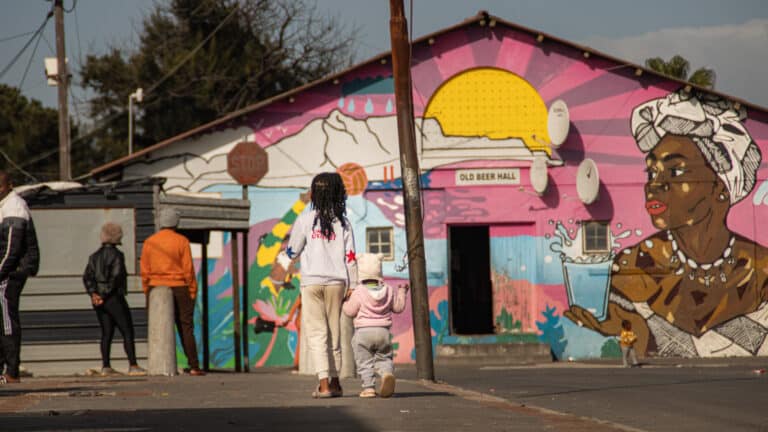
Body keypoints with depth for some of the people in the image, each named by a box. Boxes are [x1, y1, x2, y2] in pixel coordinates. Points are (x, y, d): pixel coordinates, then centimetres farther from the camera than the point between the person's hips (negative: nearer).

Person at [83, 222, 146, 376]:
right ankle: (133, 366, -9)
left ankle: (106, 367, 3)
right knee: (127, 332, -3)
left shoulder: (94, 256, 9)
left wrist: (93, 294, -8)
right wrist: (104, 296, -14)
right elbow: (115, 278, -19)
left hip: (99, 301, 6)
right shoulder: (116, 255, -10)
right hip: (114, 298, -6)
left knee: (106, 332, 9)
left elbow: (87, 277, 0)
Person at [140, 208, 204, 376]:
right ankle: (194, 367, -4)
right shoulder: (182, 241, -3)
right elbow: (188, 269, -5)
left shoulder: (149, 242, 4)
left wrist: (147, 292, 9)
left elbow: (145, 271, 2)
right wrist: (193, 292, 1)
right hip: (178, 288, -2)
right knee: (186, 328, 1)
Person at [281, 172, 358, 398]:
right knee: (334, 332, 13)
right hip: (337, 281, 2)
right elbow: (350, 258, 0)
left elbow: (292, 253, 1)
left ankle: (324, 384, -14)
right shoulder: (343, 223, 3)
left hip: (312, 281, -2)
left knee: (317, 334, -3)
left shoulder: (305, 220, -3)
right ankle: (334, 382, 20)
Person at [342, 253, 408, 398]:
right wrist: (402, 293, 30)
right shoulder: (388, 291, 5)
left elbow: (350, 311, -6)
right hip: (383, 331, 3)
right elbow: (398, 307, 15)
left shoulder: (358, 292, -7)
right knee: (384, 358, 12)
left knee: (364, 362, 4)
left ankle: (368, 387, -5)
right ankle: (387, 373, -19)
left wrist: (345, 301, 13)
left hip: (363, 332, -3)